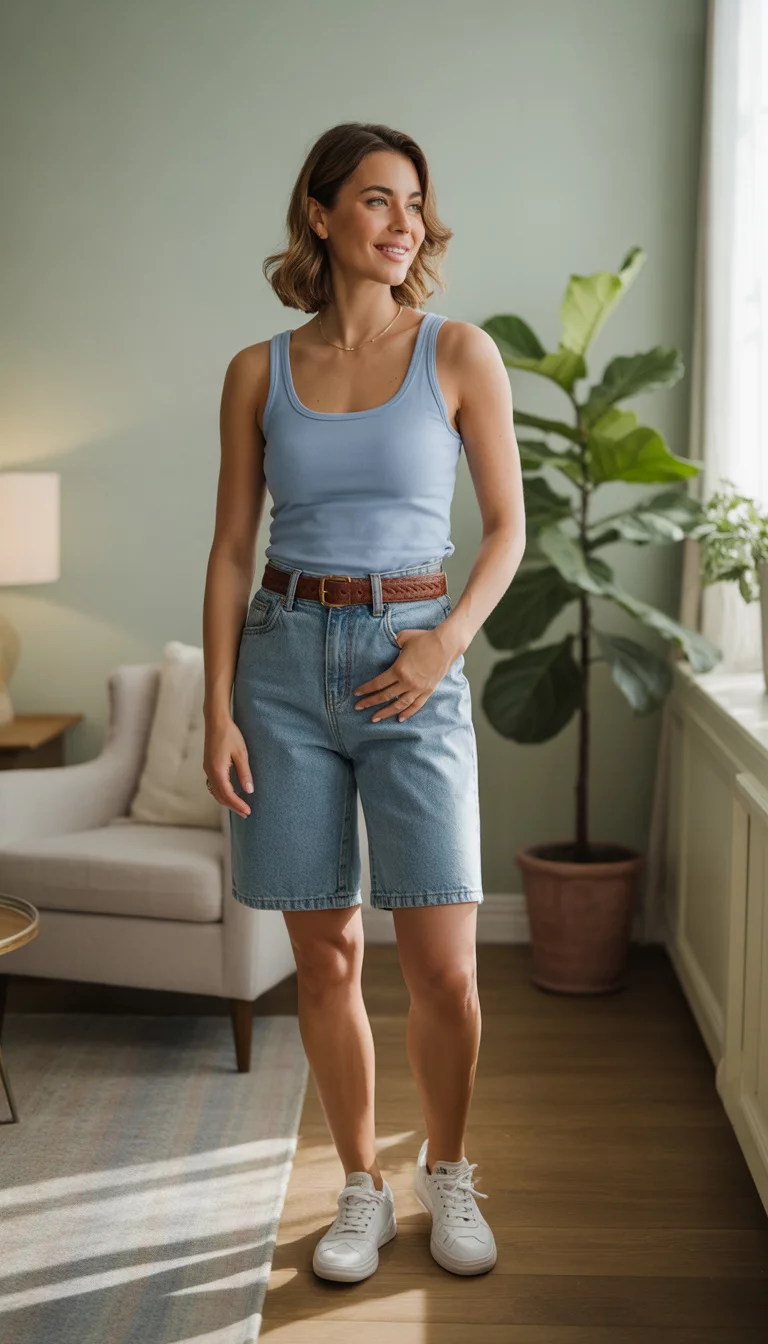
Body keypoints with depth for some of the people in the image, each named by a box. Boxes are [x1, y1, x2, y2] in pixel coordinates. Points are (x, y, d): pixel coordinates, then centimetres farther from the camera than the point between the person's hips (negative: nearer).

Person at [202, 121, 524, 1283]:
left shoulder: (460, 354, 2)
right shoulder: (259, 372, 6)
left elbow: (508, 524, 5)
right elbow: (233, 548, 6)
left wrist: (451, 639, -10)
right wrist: (218, 710, 0)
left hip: (412, 665, -1)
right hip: (286, 660, 2)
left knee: (445, 968, -3)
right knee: (325, 958, 7)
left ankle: (448, 1173, 25)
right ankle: (361, 1188, 26)